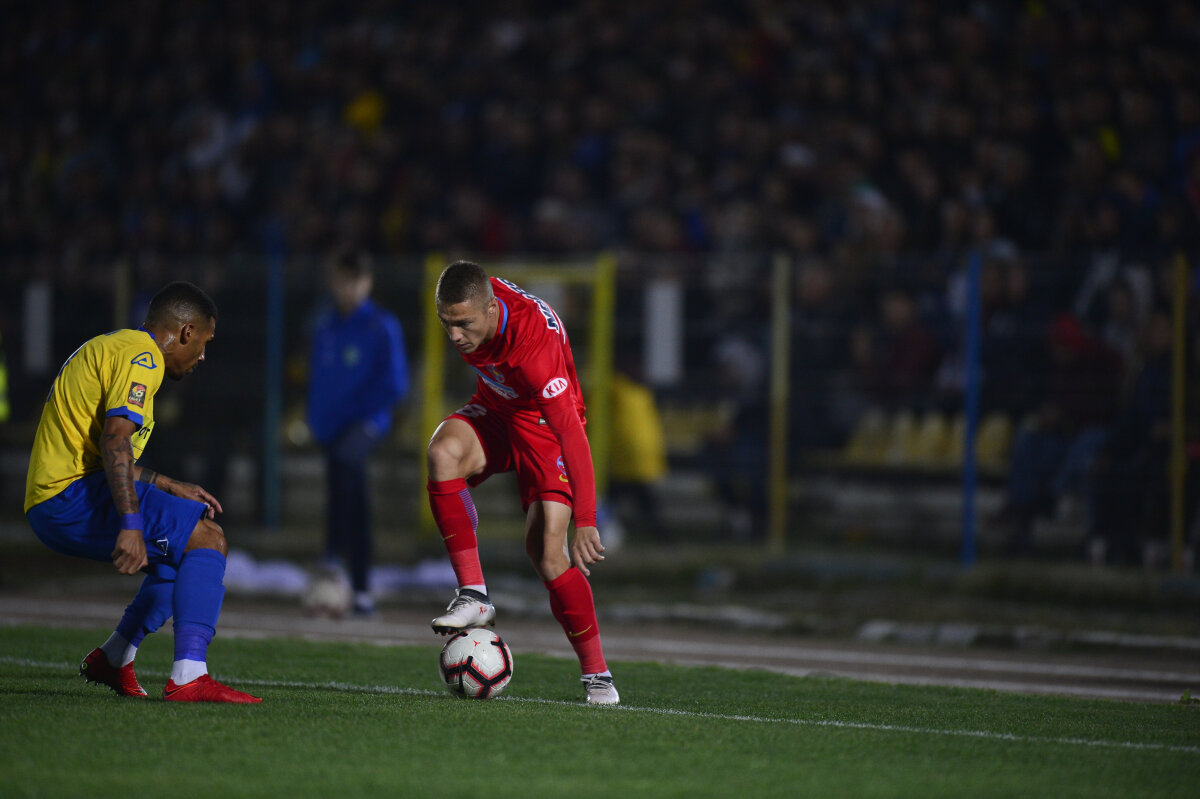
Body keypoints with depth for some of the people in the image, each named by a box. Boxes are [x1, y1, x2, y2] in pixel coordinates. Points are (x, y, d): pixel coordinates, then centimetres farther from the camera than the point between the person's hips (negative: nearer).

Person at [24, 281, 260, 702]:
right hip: (73, 496, -10)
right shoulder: (140, 354, -9)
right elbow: (115, 439, -24)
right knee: (207, 539, -15)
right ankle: (188, 678, -26)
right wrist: (131, 525, -30)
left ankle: (113, 658, 22)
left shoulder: (110, 348, 24)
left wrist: (172, 489, 29)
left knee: (182, 550, 24)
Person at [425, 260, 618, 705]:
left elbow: (573, 435, -40)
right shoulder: (471, 302, -19)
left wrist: (585, 522, -44)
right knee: (443, 451, -28)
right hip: (494, 411, 6)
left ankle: (596, 673, -2)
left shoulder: (535, 349, -38)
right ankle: (473, 597, -26)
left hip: (544, 425, -6)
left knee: (545, 551, -17)